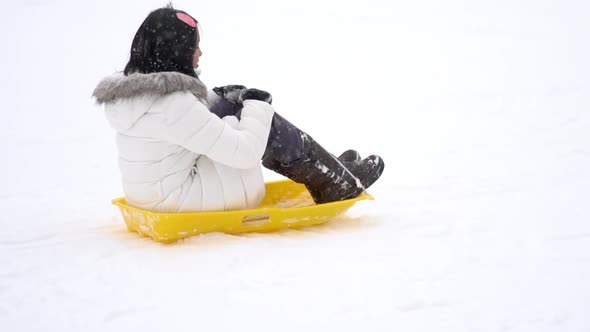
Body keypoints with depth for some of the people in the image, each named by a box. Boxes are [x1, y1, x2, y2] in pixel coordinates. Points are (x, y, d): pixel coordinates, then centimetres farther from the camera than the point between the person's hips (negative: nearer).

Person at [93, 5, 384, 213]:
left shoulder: (132, 86, 0)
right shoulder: (173, 104, -28)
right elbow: (245, 153, -25)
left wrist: (219, 98, 7)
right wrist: (258, 106, -8)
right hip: (182, 201, -9)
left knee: (230, 107, 12)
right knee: (268, 125, -8)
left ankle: (323, 171, 20)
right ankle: (342, 185, 11)